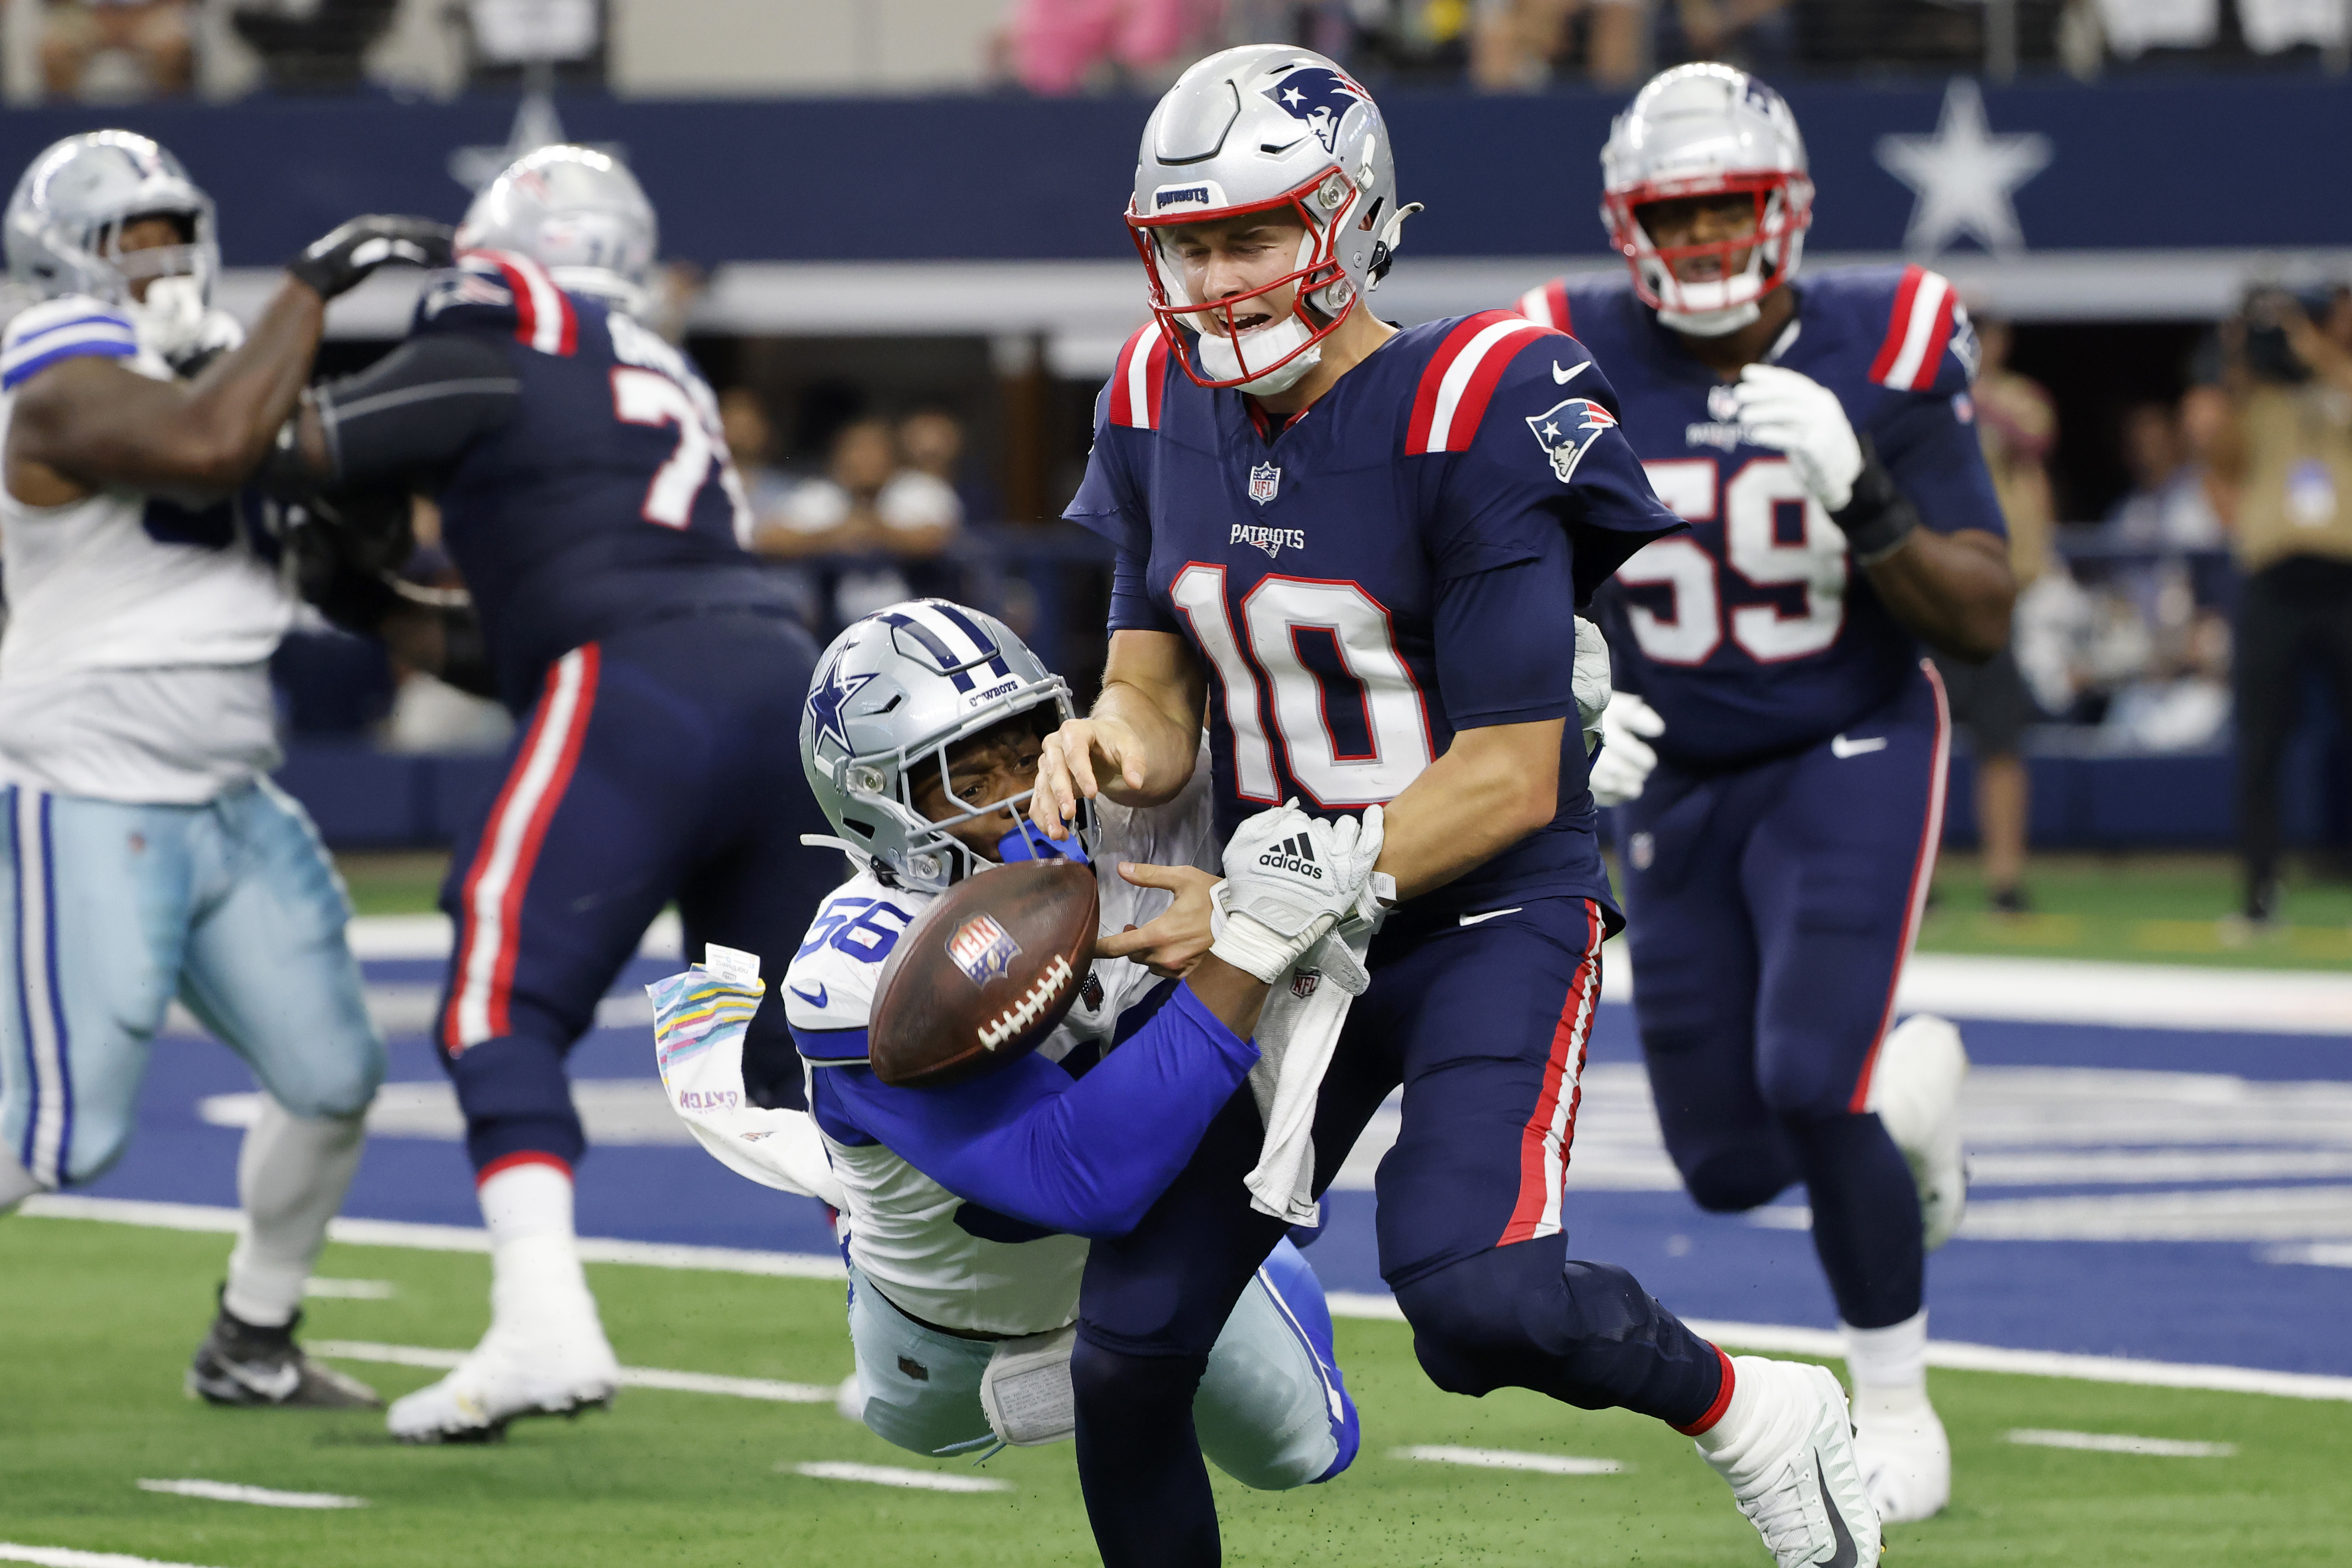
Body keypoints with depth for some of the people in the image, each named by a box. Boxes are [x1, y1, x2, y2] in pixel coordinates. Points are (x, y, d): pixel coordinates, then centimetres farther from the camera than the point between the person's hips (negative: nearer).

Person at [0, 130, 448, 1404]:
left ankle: (253, 1346, 24)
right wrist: (317, 282, -28)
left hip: (228, 807, 9)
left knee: (330, 1080, 9)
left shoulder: (210, 367, 12)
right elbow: (208, 444, -35)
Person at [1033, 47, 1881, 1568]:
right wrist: (1112, 745, -14)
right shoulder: (1165, 411, 1)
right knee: (1129, 1348, -2)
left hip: (1492, 913, -6)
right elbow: (1163, 701, 10)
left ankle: (1749, 1408, 0)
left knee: (1476, 1295, -28)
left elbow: (1508, 782, -19)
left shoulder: (1471, 421, -19)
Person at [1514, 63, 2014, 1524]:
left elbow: (1985, 619, -15)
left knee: (1811, 1086, -22)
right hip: (1681, 785, 3)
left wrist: (1865, 502, -31)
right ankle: (1911, 1078, 39)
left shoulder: (1882, 354, -15)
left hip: (1853, 758, -3)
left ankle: (1896, 1399, 1)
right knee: (1729, 1166, 4)